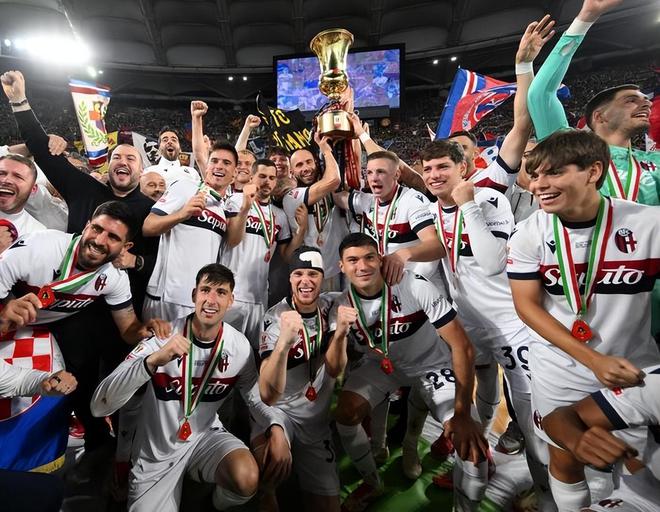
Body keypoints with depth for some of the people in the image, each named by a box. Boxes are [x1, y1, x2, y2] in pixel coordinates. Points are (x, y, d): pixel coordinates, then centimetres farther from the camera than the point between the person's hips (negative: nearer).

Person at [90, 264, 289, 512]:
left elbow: (255, 396, 2)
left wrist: (275, 426, -19)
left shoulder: (239, 345, -13)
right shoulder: (163, 337, -22)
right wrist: (153, 360, -45)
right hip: (156, 453, 0)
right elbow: (99, 406, -28)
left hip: (206, 436, 1)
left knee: (247, 479, -26)